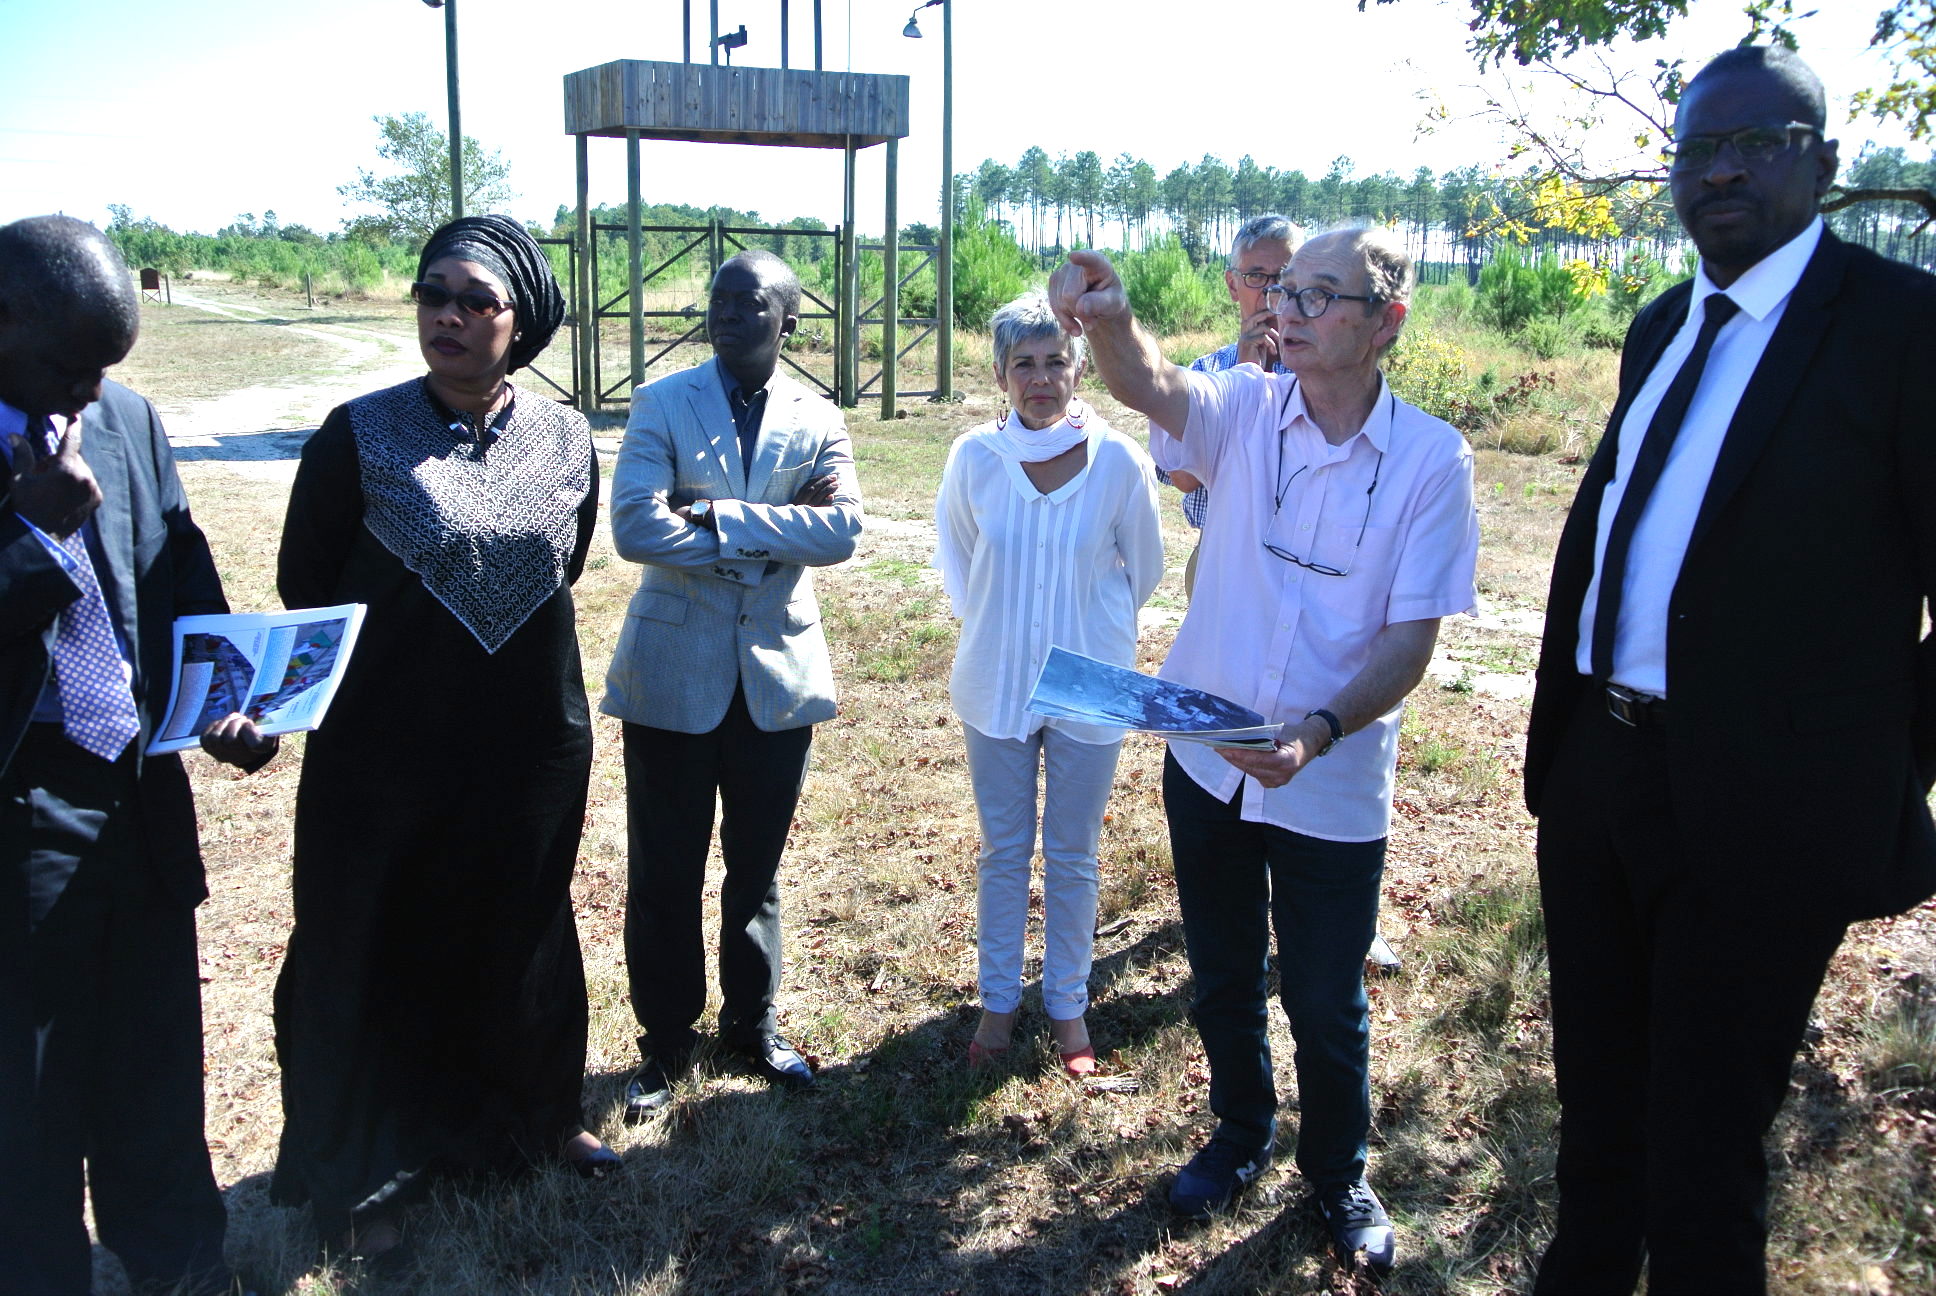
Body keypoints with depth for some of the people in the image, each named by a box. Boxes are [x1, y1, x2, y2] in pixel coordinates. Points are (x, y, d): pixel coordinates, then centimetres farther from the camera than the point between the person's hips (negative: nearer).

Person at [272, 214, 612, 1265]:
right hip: (387, 753, -3)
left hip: (534, 744, 3)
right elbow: (305, 586, -3)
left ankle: (530, 1113, 41)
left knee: (522, 933, 18)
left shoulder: (565, 439, -1)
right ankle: (362, 1175, 28)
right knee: (376, 950, 8)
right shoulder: (359, 435, -10)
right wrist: (388, 666, 4)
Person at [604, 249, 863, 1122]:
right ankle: (665, 1041, 25)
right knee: (665, 872, 8)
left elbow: (842, 531, -14)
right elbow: (636, 527, -18)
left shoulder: (817, 421, 2)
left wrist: (722, 517, -20)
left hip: (777, 670, 2)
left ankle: (753, 1026, 33)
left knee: (757, 866, 15)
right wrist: (776, 536, -15)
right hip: (675, 670, -1)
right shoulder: (663, 405, -3)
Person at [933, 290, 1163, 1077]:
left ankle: (1068, 1004, 28)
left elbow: (1145, 568, 4)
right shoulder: (974, 457, -9)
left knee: (1072, 857, 11)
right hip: (996, 685, 1)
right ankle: (998, 1000, 29)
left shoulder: (1119, 462, -13)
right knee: (1004, 851, 13)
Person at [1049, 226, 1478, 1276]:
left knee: (1326, 1003, 12)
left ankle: (1338, 1174, 39)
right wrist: (1107, 319, -50)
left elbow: (1411, 637, -13)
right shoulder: (1248, 409, -6)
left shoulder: (1429, 459, -11)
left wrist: (1317, 734, -28)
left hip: (1333, 785, -2)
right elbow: (1151, 386, -27)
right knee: (1221, 978, 20)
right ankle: (1241, 1134, 46)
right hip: (1206, 760, 2)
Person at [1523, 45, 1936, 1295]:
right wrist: (1566, 728, 14)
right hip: (1600, 769, 7)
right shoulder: (1663, 328, 11)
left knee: (1702, 1146, 7)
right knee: (1597, 1096, 24)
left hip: (1758, 810, -7)